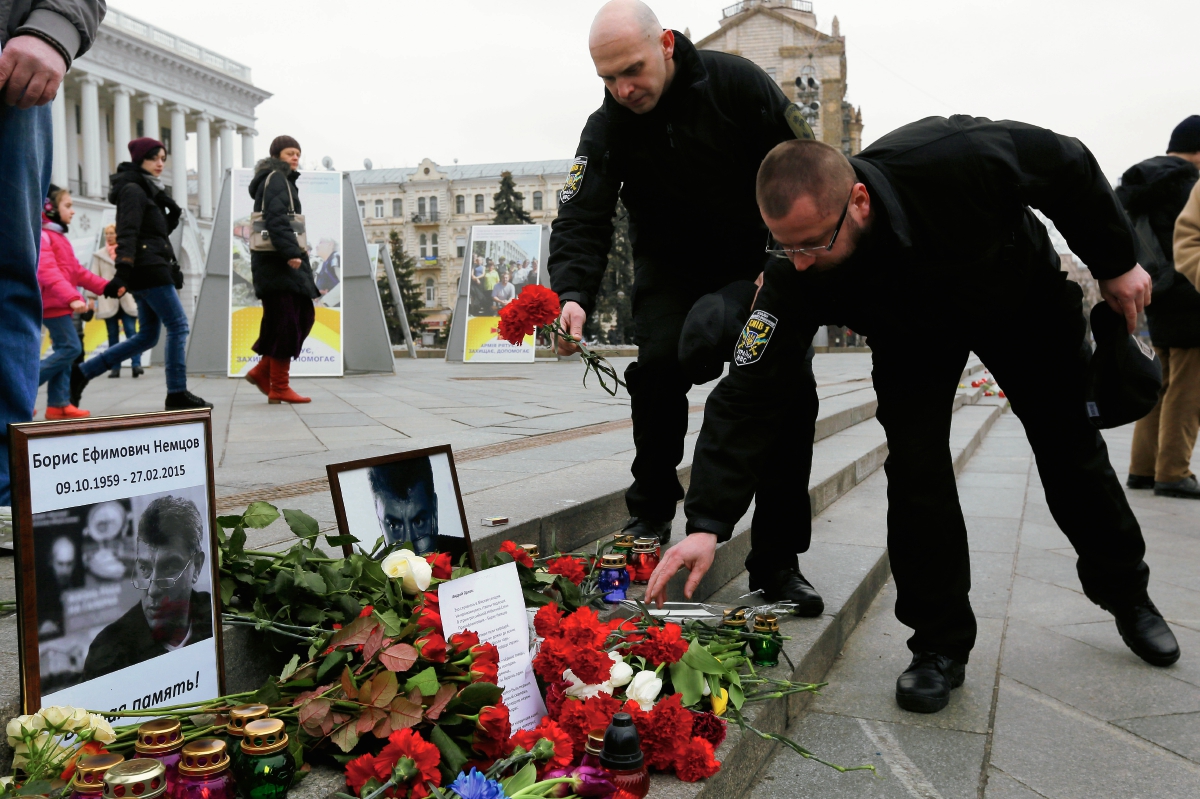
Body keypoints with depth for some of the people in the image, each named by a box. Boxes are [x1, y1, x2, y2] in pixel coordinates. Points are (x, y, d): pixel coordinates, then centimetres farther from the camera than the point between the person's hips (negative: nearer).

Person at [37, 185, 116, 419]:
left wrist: (106, 287, 16)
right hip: (53, 304, -10)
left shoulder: (58, 237, 20)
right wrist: (72, 298, -35)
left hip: (60, 305, 10)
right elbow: (47, 273, -25)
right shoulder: (42, 236, -12)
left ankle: (58, 403, 11)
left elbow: (78, 271, 22)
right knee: (70, 348, -13)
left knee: (64, 350, 8)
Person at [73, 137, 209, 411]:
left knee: (147, 336, 11)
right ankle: (177, 394, -5)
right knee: (178, 326, -8)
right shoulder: (133, 189, -7)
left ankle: (80, 373, 14)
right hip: (148, 270, -10)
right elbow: (127, 234, -17)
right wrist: (123, 273, -26)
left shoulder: (148, 190, 22)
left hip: (152, 270, 10)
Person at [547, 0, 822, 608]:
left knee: (791, 393, -11)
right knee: (658, 362, -27)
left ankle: (776, 562, -1)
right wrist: (573, 296, -42)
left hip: (755, 262, 0)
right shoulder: (607, 128, -13)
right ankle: (651, 511, -4)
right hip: (670, 270, 0)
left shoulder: (737, 84, -16)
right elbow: (581, 220, -23)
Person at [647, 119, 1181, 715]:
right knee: (914, 464, -17)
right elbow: (747, 395, -34)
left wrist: (1117, 263, -10)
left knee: (1070, 447, 11)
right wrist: (706, 522, -40)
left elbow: (1070, 166, -21)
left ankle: (1126, 594, 36)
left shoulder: (955, 158, -42)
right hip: (913, 334, 0)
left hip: (1022, 292, 0)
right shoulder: (794, 277, -35)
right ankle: (940, 644, 1)